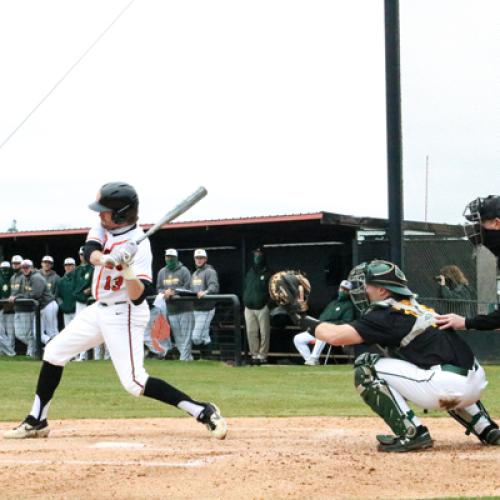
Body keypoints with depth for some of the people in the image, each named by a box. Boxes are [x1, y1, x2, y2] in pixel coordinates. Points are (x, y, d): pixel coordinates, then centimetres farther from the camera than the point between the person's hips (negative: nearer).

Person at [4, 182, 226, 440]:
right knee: (54, 352, 7)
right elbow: (90, 252, -20)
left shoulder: (139, 245, -20)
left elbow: (138, 297, -24)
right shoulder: (103, 229, 1)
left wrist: (128, 268, -40)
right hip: (100, 310, 8)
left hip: (124, 315, -8)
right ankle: (36, 421, 17)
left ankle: (203, 412, -14)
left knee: (134, 382, -16)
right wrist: (108, 259, -41)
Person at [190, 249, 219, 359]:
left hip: (206, 309, -8)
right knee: (204, 336, 12)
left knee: (196, 337, -14)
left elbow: (214, 287, -22)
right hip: (196, 309, 8)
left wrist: (205, 292, -41)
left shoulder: (210, 271, -7)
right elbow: (191, 289, 24)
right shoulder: (195, 273, 21)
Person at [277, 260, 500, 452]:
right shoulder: (417, 308, 21)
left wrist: (302, 317, 2)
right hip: (477, 383, 9)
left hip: (448, 387, -8)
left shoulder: (388, 316, -5)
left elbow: (335, 336, -11)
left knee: (365, 368, -2)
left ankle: (412, 433, -7)